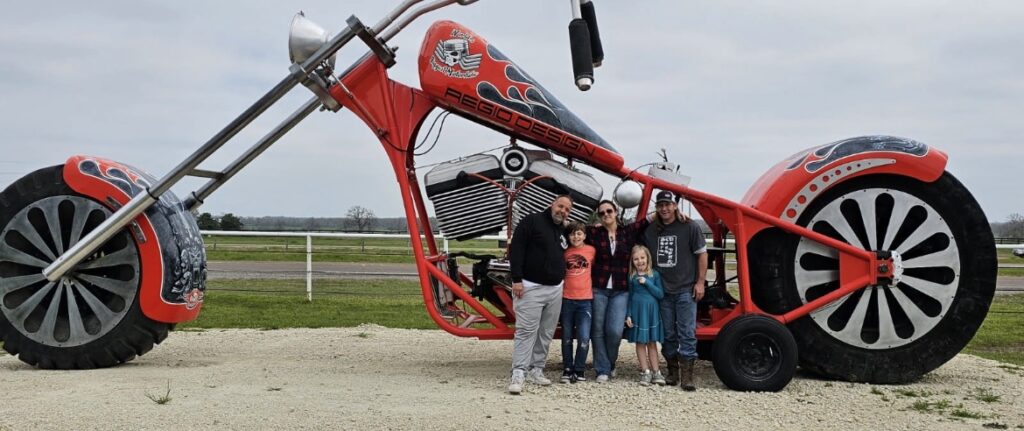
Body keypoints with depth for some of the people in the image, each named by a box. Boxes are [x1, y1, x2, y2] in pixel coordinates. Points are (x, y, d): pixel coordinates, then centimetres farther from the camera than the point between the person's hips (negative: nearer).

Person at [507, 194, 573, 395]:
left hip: (556, 289, 7)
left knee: (546, 333, 7)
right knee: (526, 330, -11)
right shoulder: (532, 221, -5)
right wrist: (517, 279, -16)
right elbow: (516, 249, -11)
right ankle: (518, 373, -11)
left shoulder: (564, 231, 16)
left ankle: (536, 369, 15)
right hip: (531, 287, -7)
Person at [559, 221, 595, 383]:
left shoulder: (591, 250, 2)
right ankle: (567, 370, 18)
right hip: (567, 299, 1)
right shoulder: (565, 252, 4)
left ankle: (579, 370, 6)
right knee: (567, 338, 9)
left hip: (585, 300, -1)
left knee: (584, 338, -8)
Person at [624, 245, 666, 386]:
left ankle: (656, 372, 9)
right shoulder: (632, 277, 0)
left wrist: (647, 283, -14)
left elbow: (661, 294, -5)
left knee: (652, 342, 7)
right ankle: (645, 372, 8)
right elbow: (629, 296, 3)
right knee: (640, 342, 3)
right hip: (637, 312, 0)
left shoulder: (655, 275, 1)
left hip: (652, 312, 0)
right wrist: (628, 315, -3)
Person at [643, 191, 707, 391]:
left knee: (687, 333, -6)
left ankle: (687, 376, -5)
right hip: (662, 290, 4)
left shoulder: (689, 227, -3)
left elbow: (702, 254, -1)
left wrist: (700, 282, -6)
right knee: (668, 334, 9)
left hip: (685, 290, -4)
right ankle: (672, 372, 19)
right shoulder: (651, 231, 9)